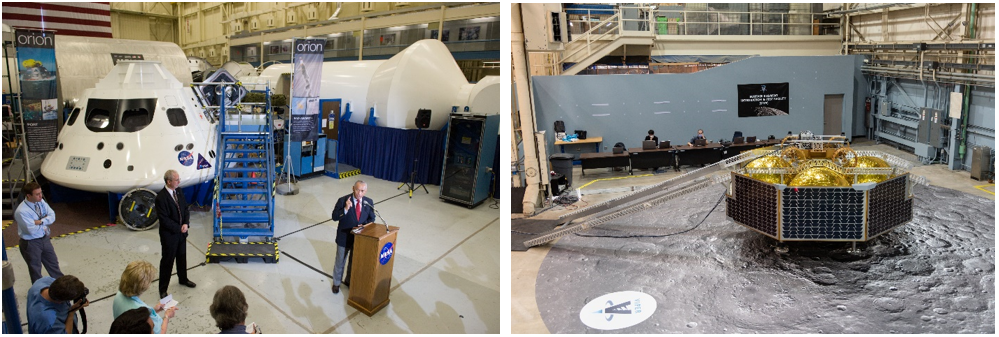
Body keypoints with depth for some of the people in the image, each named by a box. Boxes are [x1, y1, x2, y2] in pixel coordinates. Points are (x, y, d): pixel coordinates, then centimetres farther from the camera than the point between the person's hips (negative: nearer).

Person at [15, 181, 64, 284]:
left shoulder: (41, 202, -7)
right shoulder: (21, 211, -27)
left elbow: (52, 216, -9)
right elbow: (32, 230, -28)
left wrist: (41, 221, -25)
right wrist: (44, 224, -12)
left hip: (45, 238, 6)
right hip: (31, 243, -6)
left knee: (53, 264, 21)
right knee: (35, 270, 12)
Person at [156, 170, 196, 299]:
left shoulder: (179, 191, 0)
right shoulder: (161, 197, -22)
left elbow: (185, 209, 7)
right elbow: (164, 219, -21)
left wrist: (186, 224, -9)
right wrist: (179, 228, -17)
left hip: (181, 232, 7)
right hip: (169, 235, -7)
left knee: (182, 257, 23)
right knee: (167, 260, 3)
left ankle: (183, 279, 43)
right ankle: (163, 289, 16)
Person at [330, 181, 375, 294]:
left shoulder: (369, 202, -7)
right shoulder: (343, 200, -18)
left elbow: (371, 219, 3)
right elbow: (334, 217, -20)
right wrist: (346, 209, -35)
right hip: (344, 237, -3)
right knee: (340, 262, 15)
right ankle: (336, 283, 36)